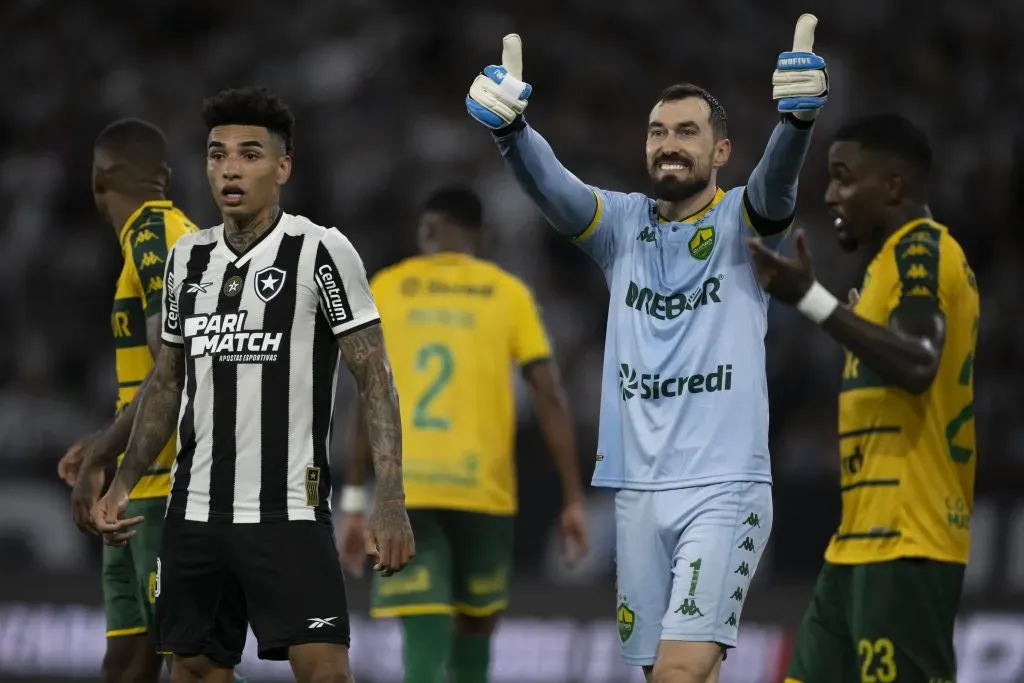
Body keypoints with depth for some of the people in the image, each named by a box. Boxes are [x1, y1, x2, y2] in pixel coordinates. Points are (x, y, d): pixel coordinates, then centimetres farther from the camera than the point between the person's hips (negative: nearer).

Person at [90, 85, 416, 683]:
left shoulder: (321, 251, -8)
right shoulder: (187, 258, 10)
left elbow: (375, 380, -9)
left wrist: (390, 501, -18)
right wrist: (123, 484, 13)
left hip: (289, 514, -6)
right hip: (194, 513, 6)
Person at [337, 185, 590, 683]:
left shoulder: (385, 288, 7)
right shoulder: (508, 293, 6)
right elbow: (550, 398, 0)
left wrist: (354, 502, 4)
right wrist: (573, 499, 3)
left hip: (405, 493, 0)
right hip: (483, 493, 0)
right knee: (475, 627, 22)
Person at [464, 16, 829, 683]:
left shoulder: (741, 222, 0)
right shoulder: (621, 224, 8)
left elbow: (776, 182, -22)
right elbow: (551, 184, -10)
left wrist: (799, 119, -44)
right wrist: (508, 127, -32)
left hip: (725, 488, -4)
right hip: (639, 488, 4)